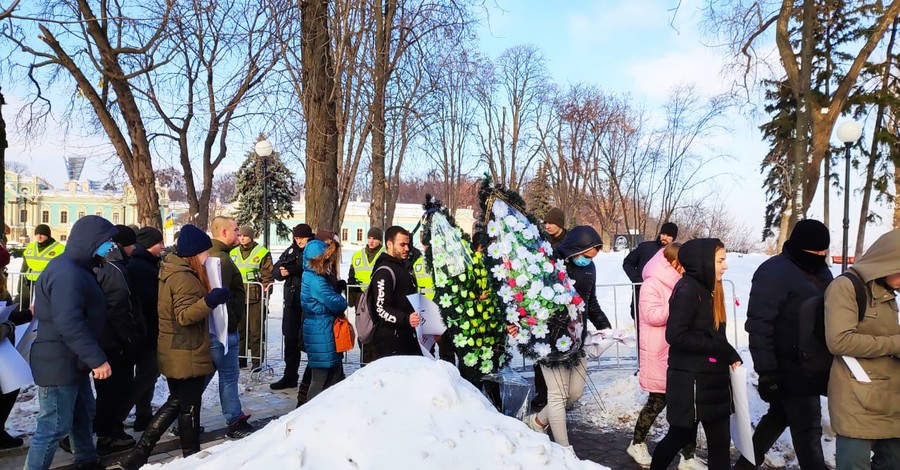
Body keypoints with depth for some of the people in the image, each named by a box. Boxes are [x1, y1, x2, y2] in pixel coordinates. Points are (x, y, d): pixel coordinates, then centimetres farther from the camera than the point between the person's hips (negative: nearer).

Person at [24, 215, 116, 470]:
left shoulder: (75, 268, 11)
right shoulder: (67, 273, -23)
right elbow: (68, 324, -31)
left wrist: (91, 358, 22)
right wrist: (97, 359, -30)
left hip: (72, 361, 11)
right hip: (59, 363, -11)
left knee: (83, 414, 22)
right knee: (54, 427, -2)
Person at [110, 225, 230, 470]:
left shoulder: (171, 271, 11)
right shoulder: (184, 278, -21)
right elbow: (185, 315, -27)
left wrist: (208, 298, 12)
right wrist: (210, 300, -40)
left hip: (174, 353, 10)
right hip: (188, 354, -10)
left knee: (176, 402, 20)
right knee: (190, 406, 5)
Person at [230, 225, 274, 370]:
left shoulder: (262, 252, -3)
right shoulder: (233, 253, 13)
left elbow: (268, 275, -4)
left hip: (255, 299, -5)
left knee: (256, 330, -2)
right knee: (239, 329, 12)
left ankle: (257, 360, 7)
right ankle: (241, 357, 23)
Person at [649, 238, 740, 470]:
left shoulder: (707, 288, 9)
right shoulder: (687, 290, -17)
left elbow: (713, 334, 14)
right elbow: (676, 336, -23)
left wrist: (730, 355, 0)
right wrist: (719, 348, -18)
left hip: (711, 377, 8)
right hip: (690, 379, -8)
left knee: (720, 439, 10)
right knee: (681, 435, 5)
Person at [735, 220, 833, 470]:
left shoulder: (820, 271, 11)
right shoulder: (774, 273, -16)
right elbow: (759, 325, -20)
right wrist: (767, 372, -22)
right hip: (791, 369, -9)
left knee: (779, 417, 18)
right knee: (808, 428, -4)